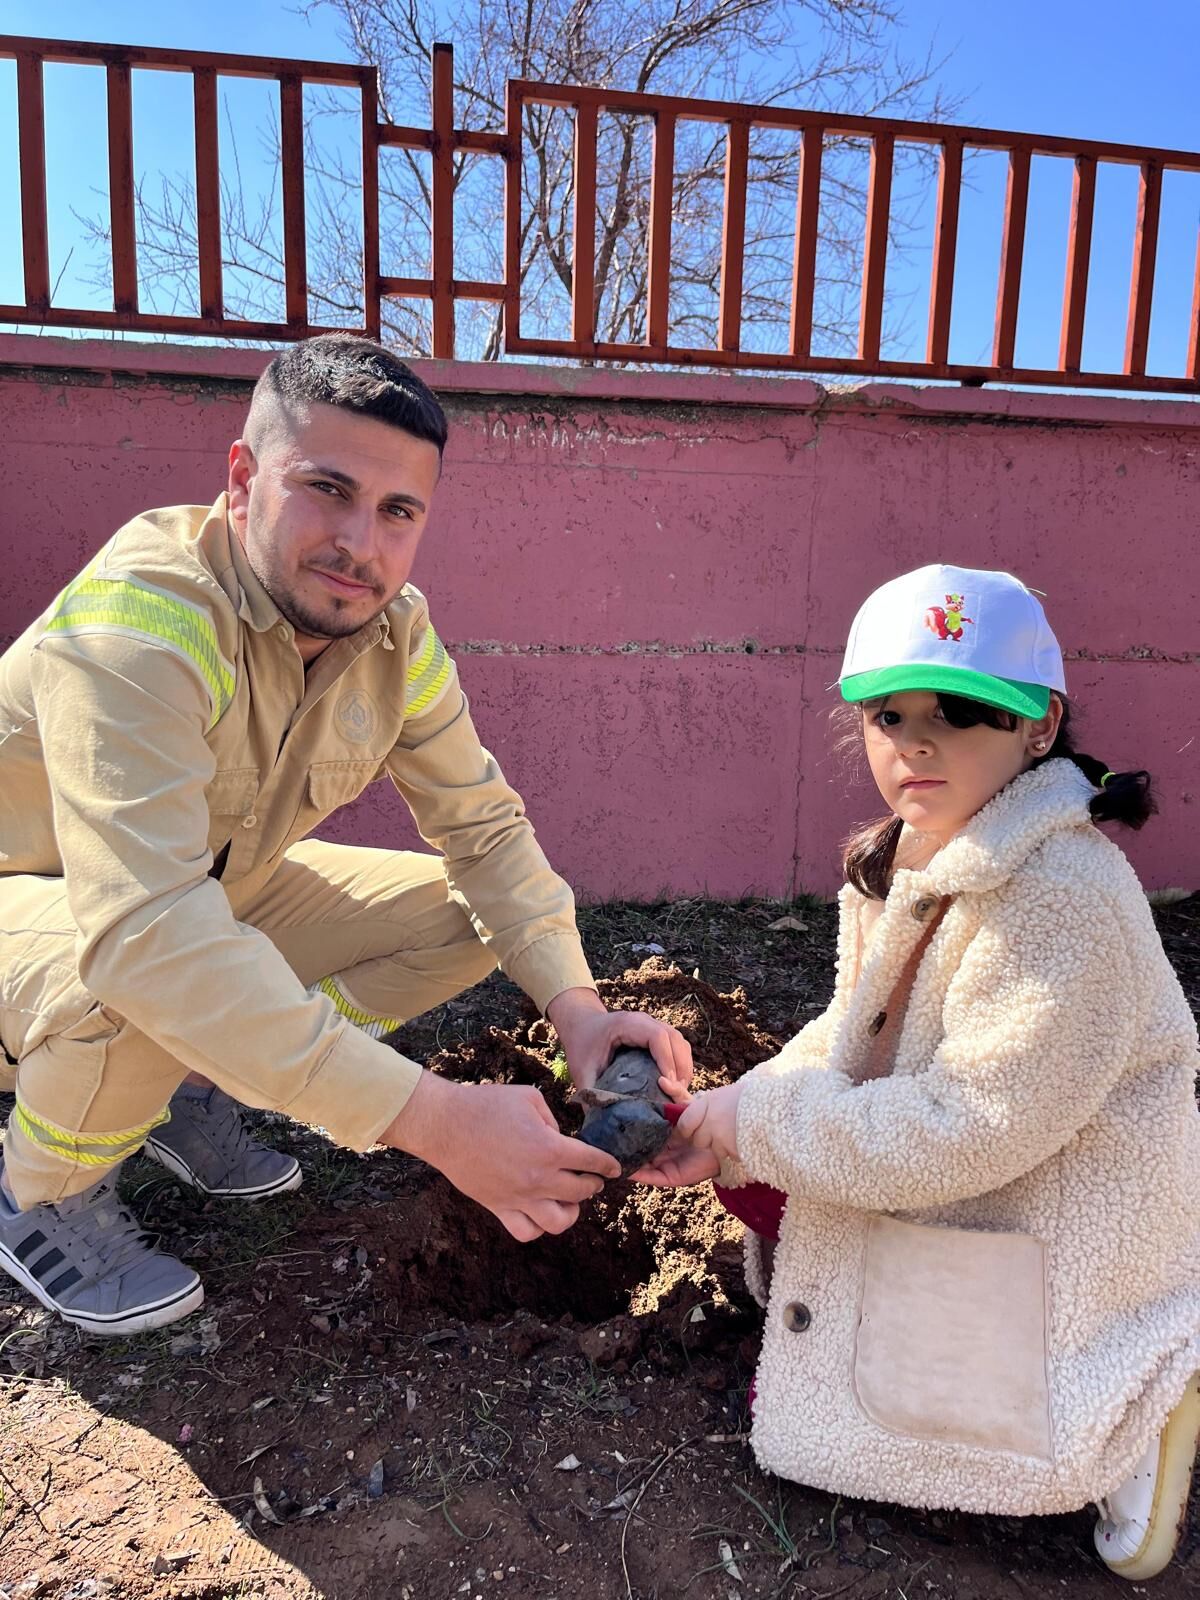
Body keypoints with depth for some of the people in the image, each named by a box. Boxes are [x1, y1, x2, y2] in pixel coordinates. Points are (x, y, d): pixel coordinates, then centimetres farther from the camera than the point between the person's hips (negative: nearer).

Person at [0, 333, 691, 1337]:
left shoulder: (393, 630, -13)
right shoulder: (141, 621, -34)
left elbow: (484, 826, -7)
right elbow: (149, 936, -45)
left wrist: (576, 1005, -23)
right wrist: (434, 1119, -49)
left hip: (217, 889, 6)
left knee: (466, 916, -6)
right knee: (137, 993, -38)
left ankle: (198, 1088, 9)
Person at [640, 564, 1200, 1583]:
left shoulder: (1065, 896, -30)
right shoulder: (905, 856, -2)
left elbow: (961, 1129, -30)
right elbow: (855, 1035, 5)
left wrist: (754, 1121, -22)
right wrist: (738, 1121, -11)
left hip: (1058, 1241, -8)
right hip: (938, 1184, 9)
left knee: (790, 1412, -1)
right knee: (751, 1171, 9)